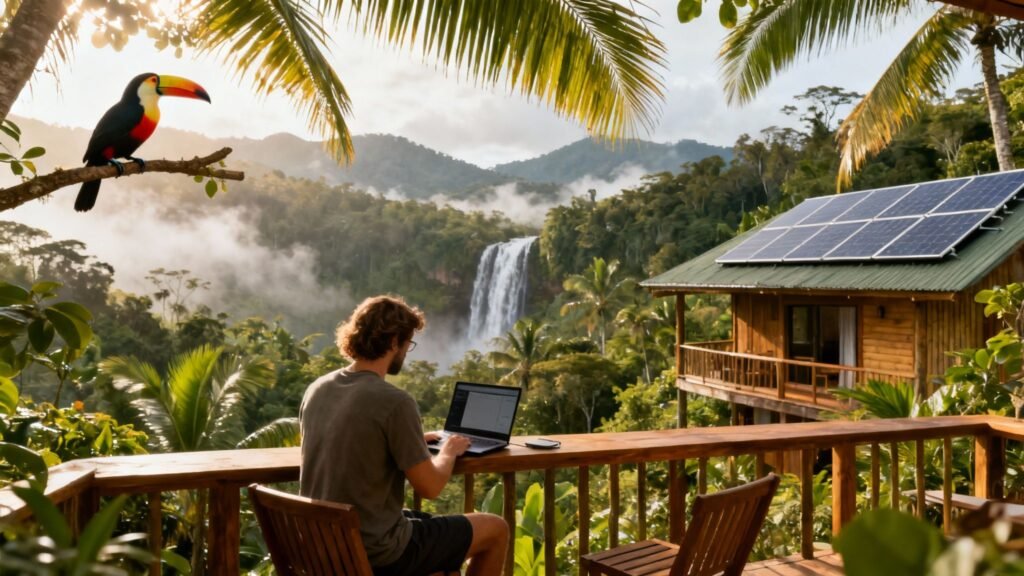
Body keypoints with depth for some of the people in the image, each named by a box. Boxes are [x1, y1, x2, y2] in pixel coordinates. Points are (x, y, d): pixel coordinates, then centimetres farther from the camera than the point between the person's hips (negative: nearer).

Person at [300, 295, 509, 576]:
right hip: (376, 552, -8)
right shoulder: (395, 402, -22)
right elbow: (429, 487, -17)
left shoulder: (316, 390, 1)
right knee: (496, 530, 12)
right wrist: (448, 452, 4)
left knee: (438, 525, 33)